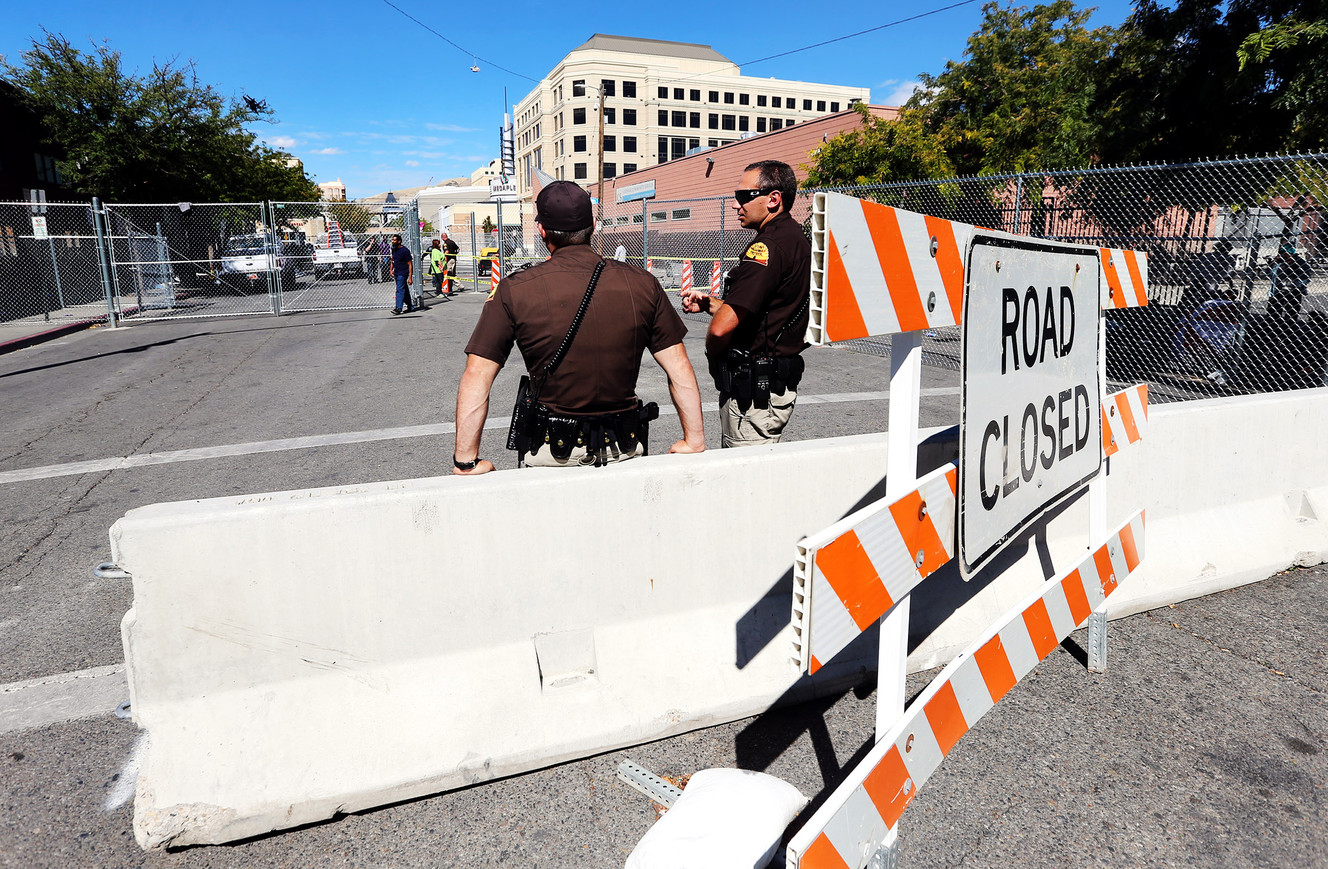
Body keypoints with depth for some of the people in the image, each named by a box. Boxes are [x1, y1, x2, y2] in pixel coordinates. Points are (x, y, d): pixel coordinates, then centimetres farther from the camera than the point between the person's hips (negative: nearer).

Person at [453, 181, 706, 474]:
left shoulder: (514, 290, -7)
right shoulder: (641, 283, -2)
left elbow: (476, 378, -8)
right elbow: (680, 372, 0)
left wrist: (466, 461, -3)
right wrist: (694, 442, 7)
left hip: (552, 455, -2)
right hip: (625, 452, 2)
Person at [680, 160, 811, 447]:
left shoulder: (769, 246, -19)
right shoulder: (797, 239, 14)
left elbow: (722, 327, -26)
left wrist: (715, 358, -5)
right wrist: (710, 303, 11)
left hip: (754, 390, -10)